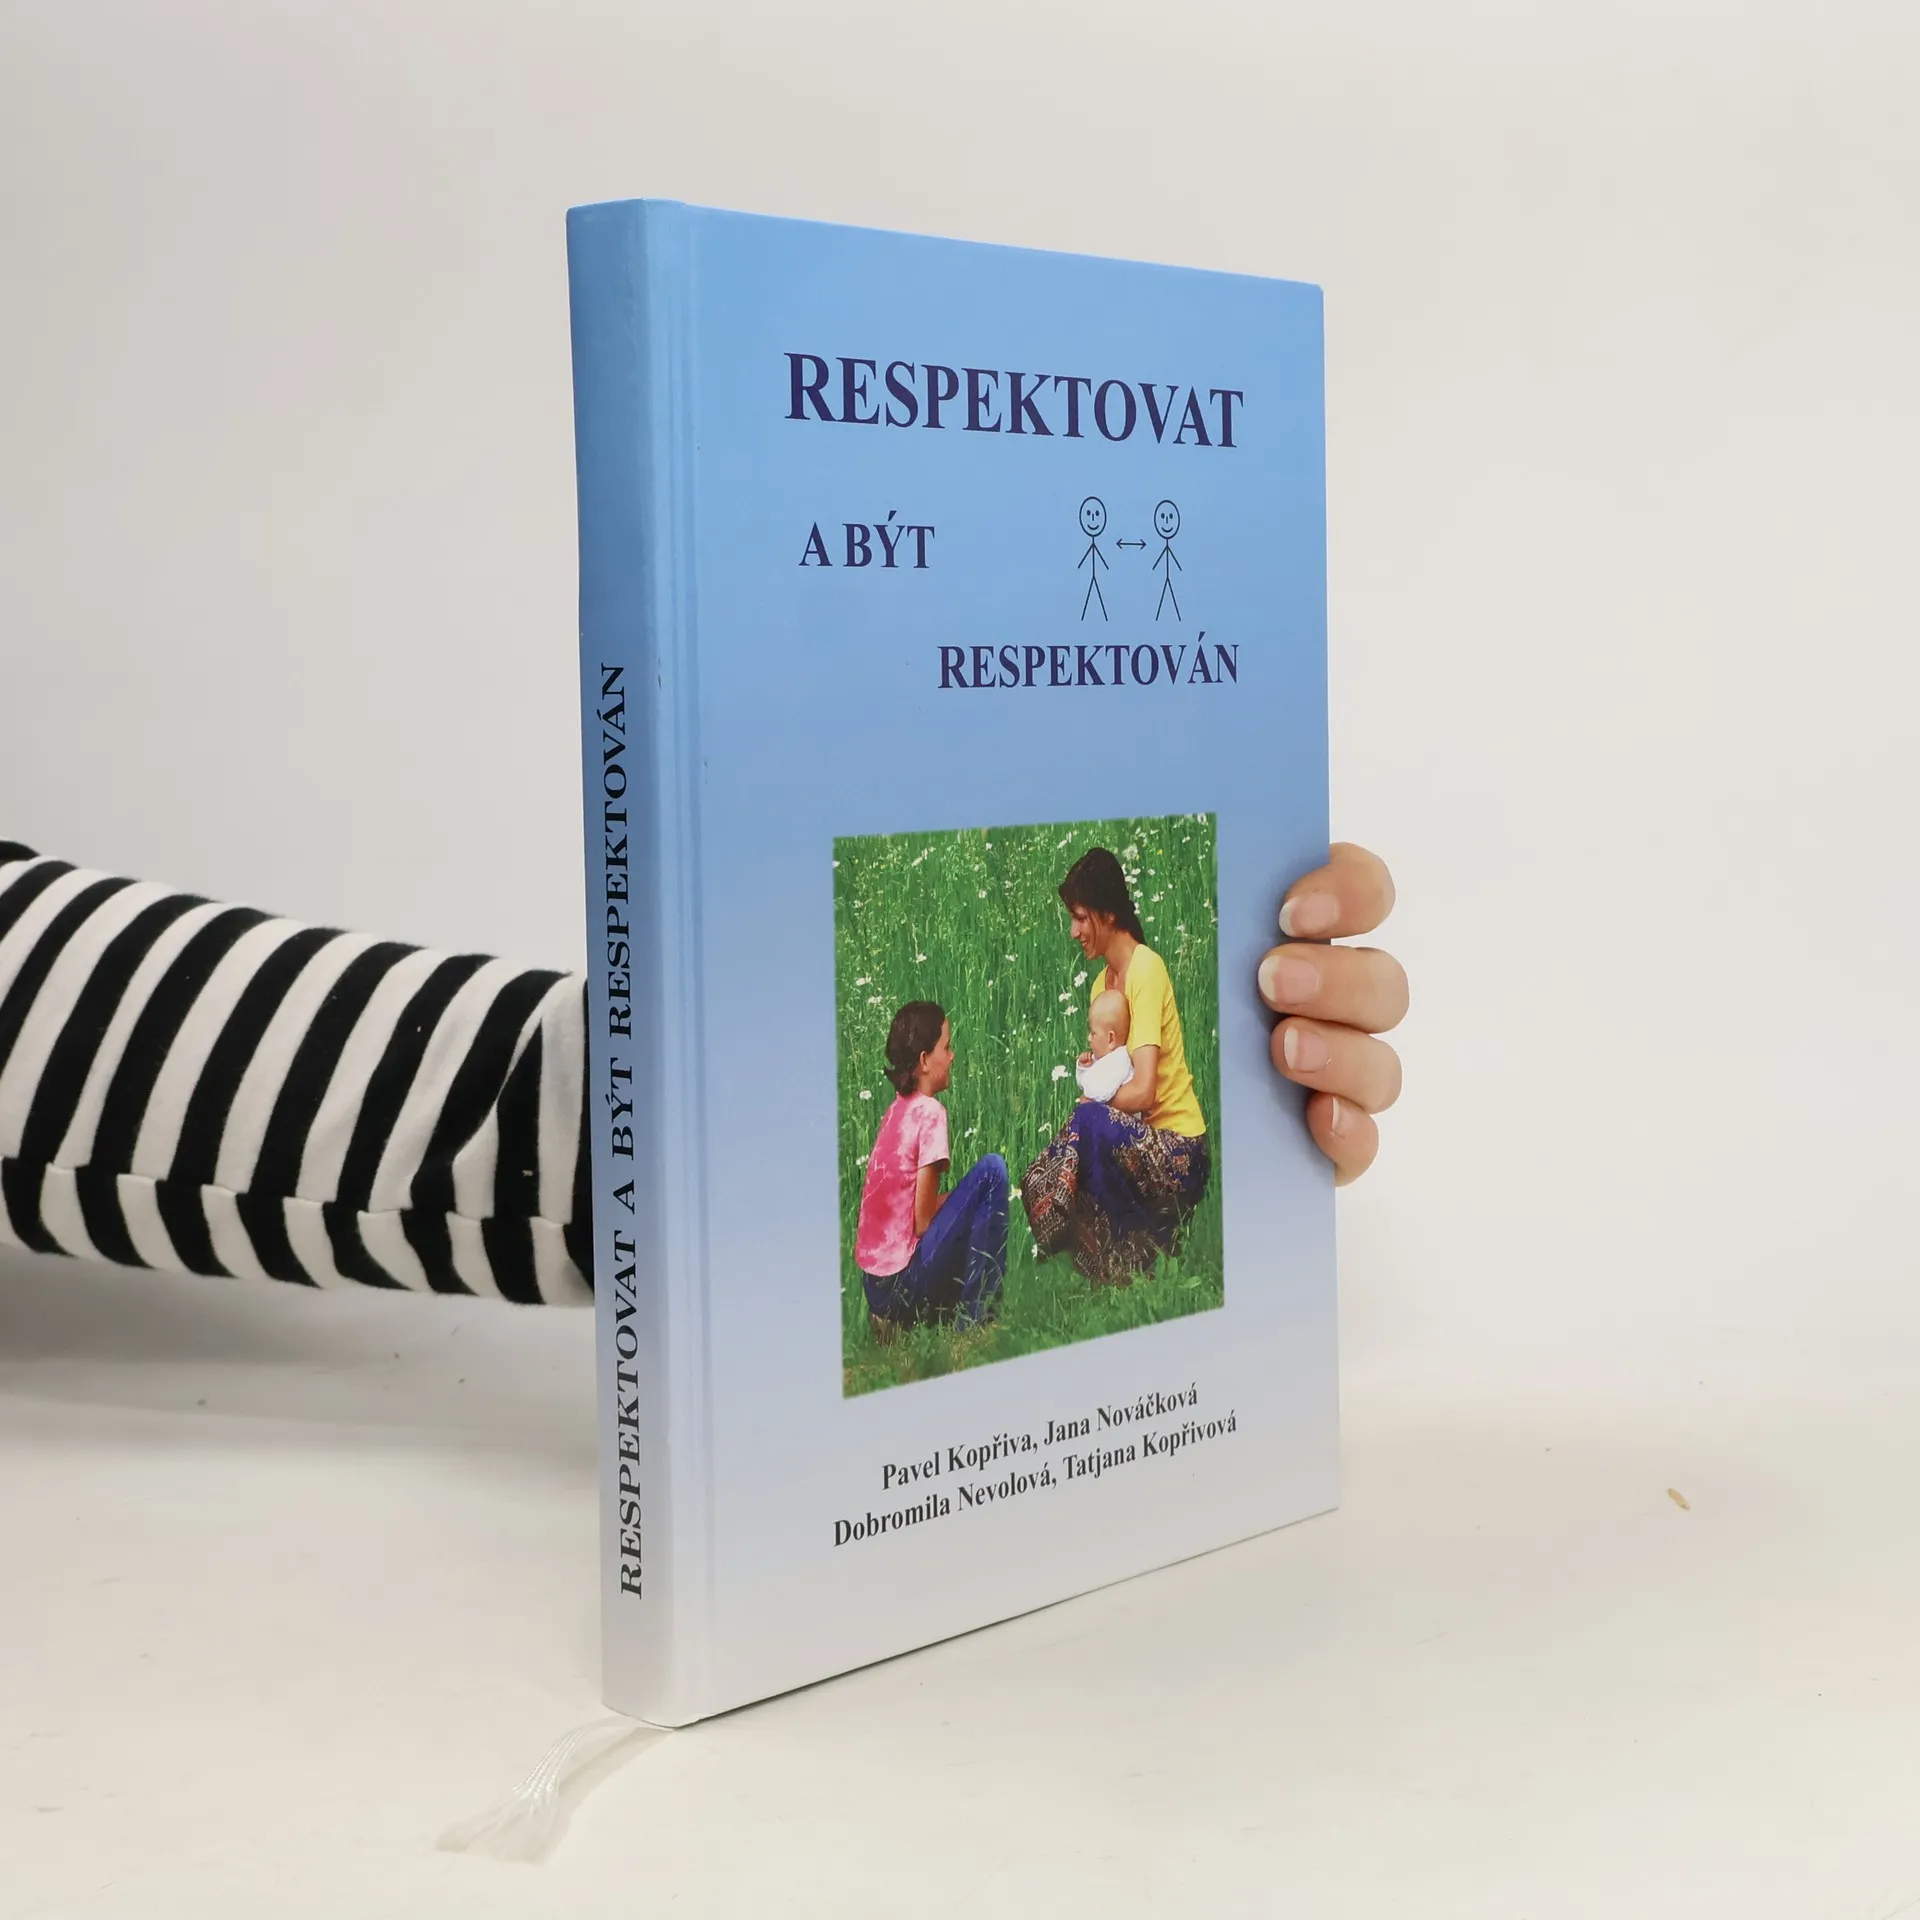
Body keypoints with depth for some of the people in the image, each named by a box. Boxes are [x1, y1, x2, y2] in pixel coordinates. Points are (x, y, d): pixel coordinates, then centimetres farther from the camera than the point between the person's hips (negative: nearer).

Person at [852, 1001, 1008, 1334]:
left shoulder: (896, 1110, 11)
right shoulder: (929, 1112, -13)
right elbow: (923, 1220, -12)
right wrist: (959, 1198, 5)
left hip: (874, 1284, 8)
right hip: (903, 1281, -8)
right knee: (991, 1171, -5)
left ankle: (895, 1318, 13)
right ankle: (974, 1316, -4)